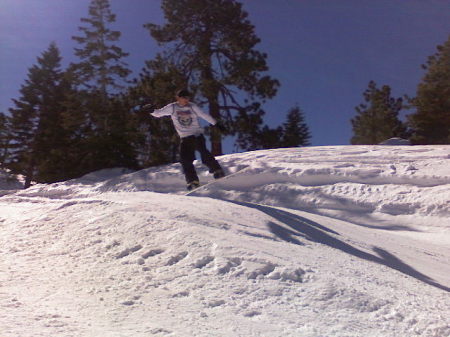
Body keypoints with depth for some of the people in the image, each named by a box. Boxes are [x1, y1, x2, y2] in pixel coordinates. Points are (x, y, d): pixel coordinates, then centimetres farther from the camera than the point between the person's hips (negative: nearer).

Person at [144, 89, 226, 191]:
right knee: (185, 160, -8)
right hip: (185, 138, 2)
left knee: (204, 154, -21)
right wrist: (151, 110, -18)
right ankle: (193, 181, 0)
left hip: (197, 135, -1)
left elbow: (204, 115, 6)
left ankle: (217, 170, -5)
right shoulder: (172, 108, 3)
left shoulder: (192, 106, 2)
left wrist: (217, 124, 6)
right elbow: (159, 113, 3)